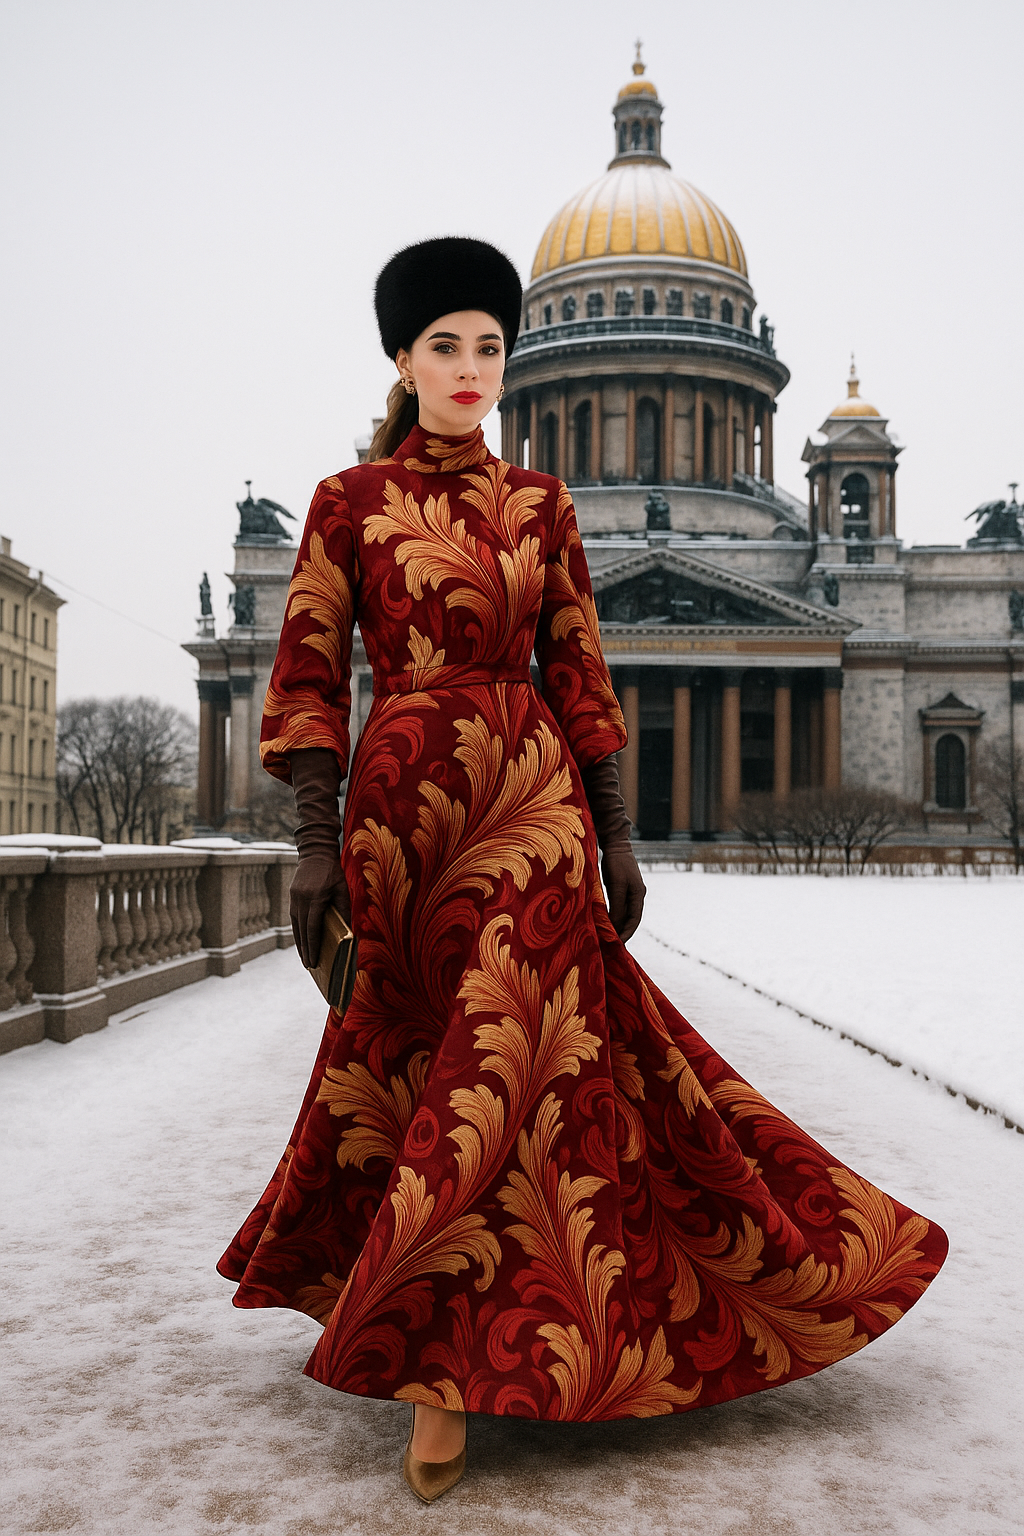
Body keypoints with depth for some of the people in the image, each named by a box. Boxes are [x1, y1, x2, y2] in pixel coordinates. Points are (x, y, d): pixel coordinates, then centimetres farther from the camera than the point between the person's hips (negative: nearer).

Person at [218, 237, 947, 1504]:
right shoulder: (346, 501, 5)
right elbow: (307, 680, 0)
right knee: (432, 1055, 4)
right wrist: (316, 837, -9)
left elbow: (579, 676, 9)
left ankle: (445, 1362, 7)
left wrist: (617, 833, 4)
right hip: (404, 799, -1)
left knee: (499, 1058, -7)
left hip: (537, 800, 2)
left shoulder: (541, 505, 11)